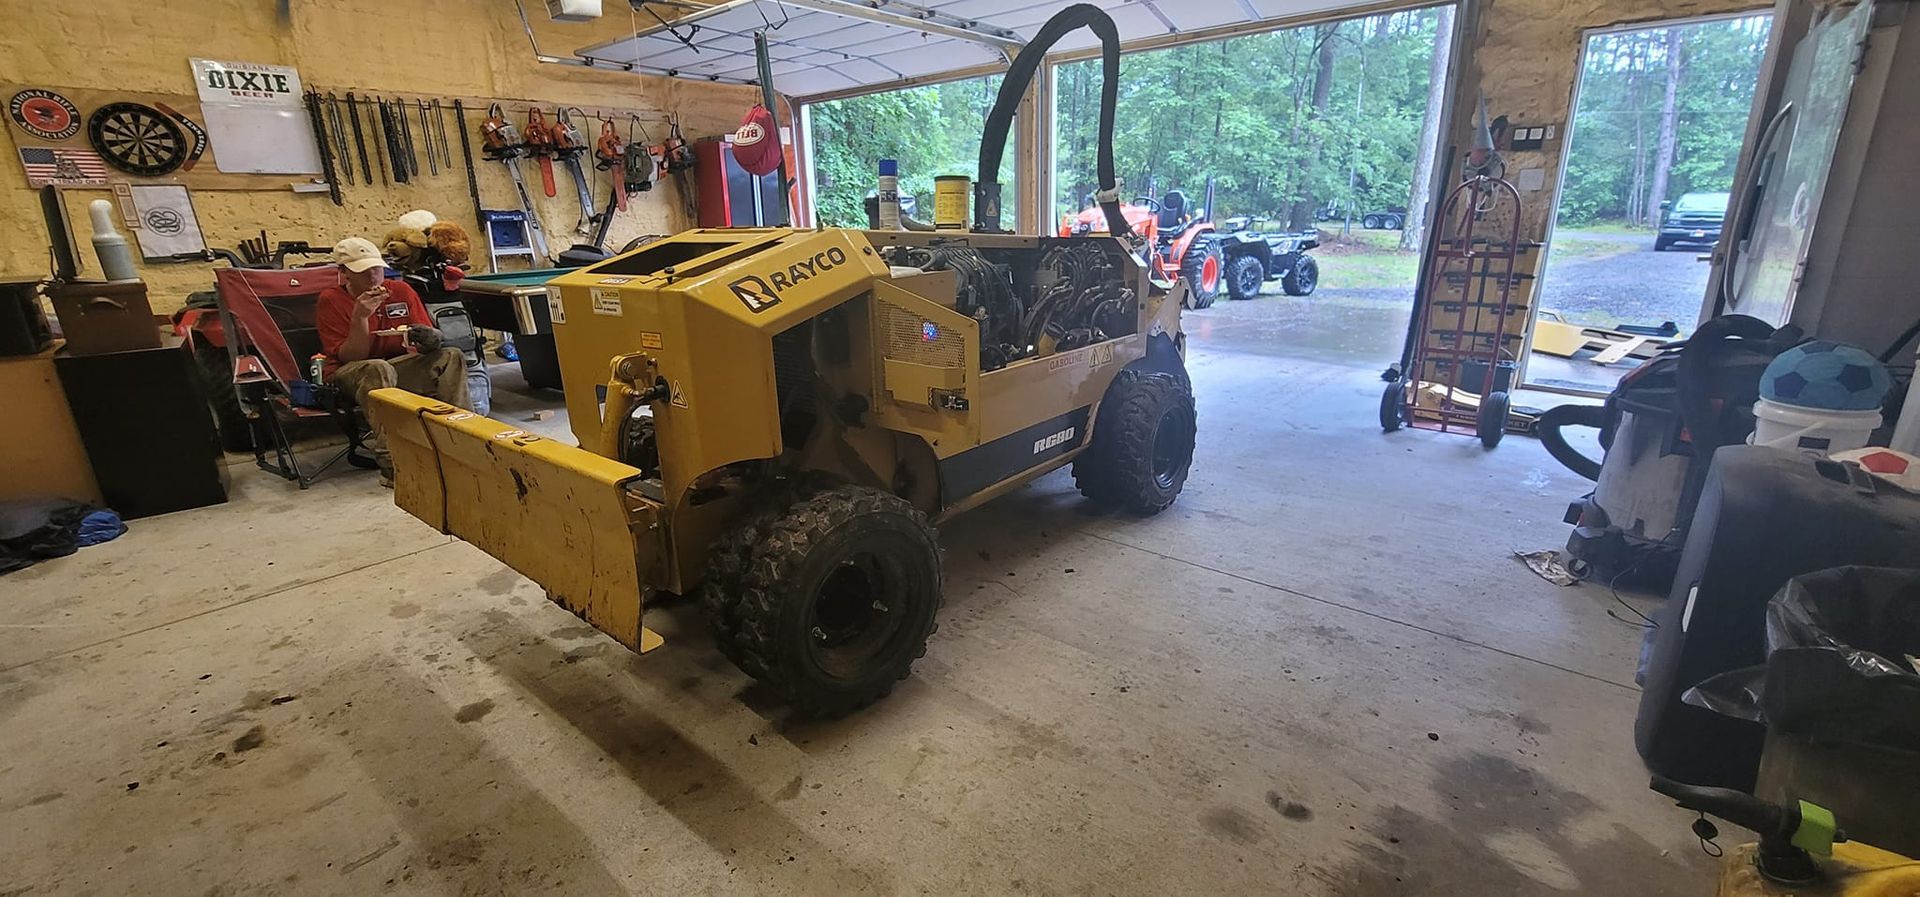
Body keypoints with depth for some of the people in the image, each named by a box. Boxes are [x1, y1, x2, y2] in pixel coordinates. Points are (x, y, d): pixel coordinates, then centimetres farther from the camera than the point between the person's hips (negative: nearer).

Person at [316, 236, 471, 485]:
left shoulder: (400, 290, 3)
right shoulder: (331, 300, -7)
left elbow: (431, 336, 4)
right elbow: (349, 358, -12)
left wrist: (429, 339, -22)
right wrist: (360, 317, -25)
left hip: (401, 365, 4)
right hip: (349, 373, -4)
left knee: (452, 356, -20)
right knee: (378, 368, -38)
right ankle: (390, 465, -42)